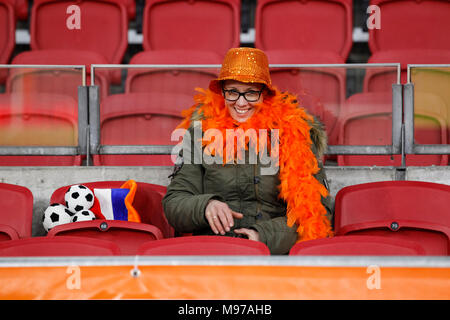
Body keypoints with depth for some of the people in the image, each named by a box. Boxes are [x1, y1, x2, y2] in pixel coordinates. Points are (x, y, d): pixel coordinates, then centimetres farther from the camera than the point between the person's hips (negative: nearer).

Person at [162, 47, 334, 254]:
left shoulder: (293, 133, 7)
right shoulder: (202, 130, 11)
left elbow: (319, 210, 2)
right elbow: (173, 203, 11)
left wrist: (265, 234, -13)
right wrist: (205, 206, -12)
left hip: (276, 254, 0)